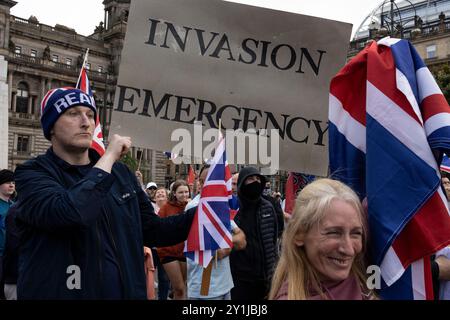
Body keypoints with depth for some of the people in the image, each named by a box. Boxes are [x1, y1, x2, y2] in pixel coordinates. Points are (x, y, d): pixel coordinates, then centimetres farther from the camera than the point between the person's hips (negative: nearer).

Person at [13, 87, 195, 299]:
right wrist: (109, 156, -18)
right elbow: (69, 213, -29)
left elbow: (151, 231, 8)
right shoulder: (32, 173, -9)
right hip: (60, 293, -4)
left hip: (126, 292, 5)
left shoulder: (120, 172, 5)